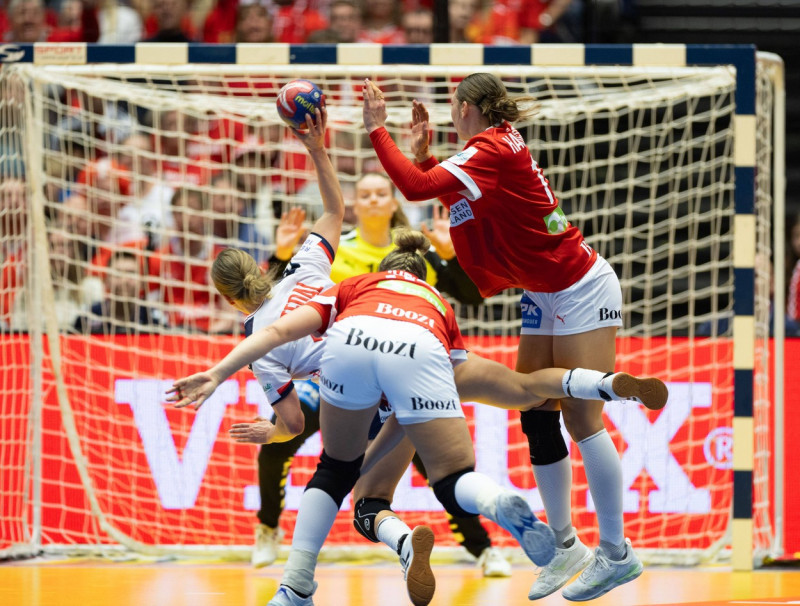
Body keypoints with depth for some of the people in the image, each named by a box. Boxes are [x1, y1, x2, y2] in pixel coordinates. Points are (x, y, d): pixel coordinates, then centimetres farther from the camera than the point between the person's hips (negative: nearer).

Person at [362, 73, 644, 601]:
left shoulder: (494, 149, -20)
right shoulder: (494, 150, 7)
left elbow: (416, 187, -27)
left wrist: (378, 129, -20)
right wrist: (423, 153, 2)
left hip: (582, 290, -9)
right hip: (543, 295, 9)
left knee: (580, 417, -10)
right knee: (537, 419, 6)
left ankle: (617, 553, -6)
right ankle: (566, 547, 12)